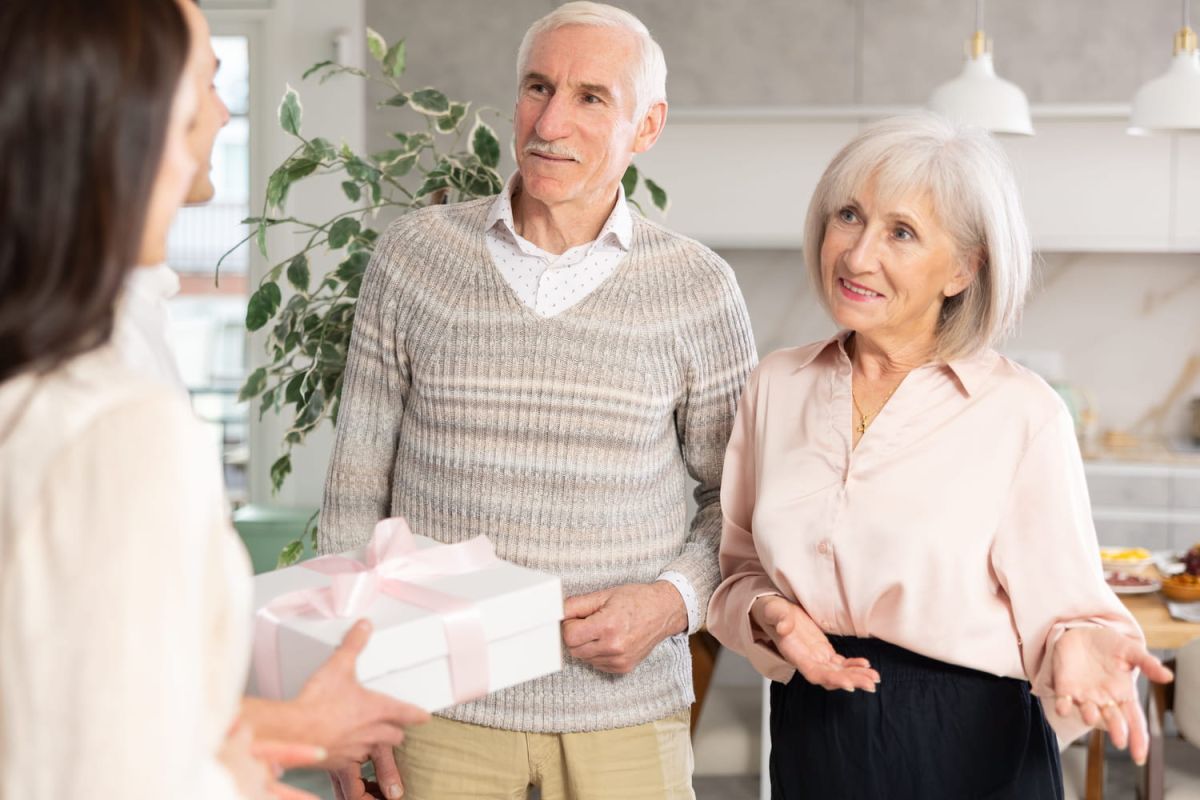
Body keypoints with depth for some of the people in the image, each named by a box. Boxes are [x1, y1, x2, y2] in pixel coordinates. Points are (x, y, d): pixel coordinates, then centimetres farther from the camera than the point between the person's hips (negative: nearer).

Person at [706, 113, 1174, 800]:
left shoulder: (1023, 414, -13)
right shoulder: (778, 386, 0)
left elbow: (1060, 608, -10)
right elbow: (741, 568, 8)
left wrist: (1079, 648, -30)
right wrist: (769, 615, -11)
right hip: (810, 740, 4)